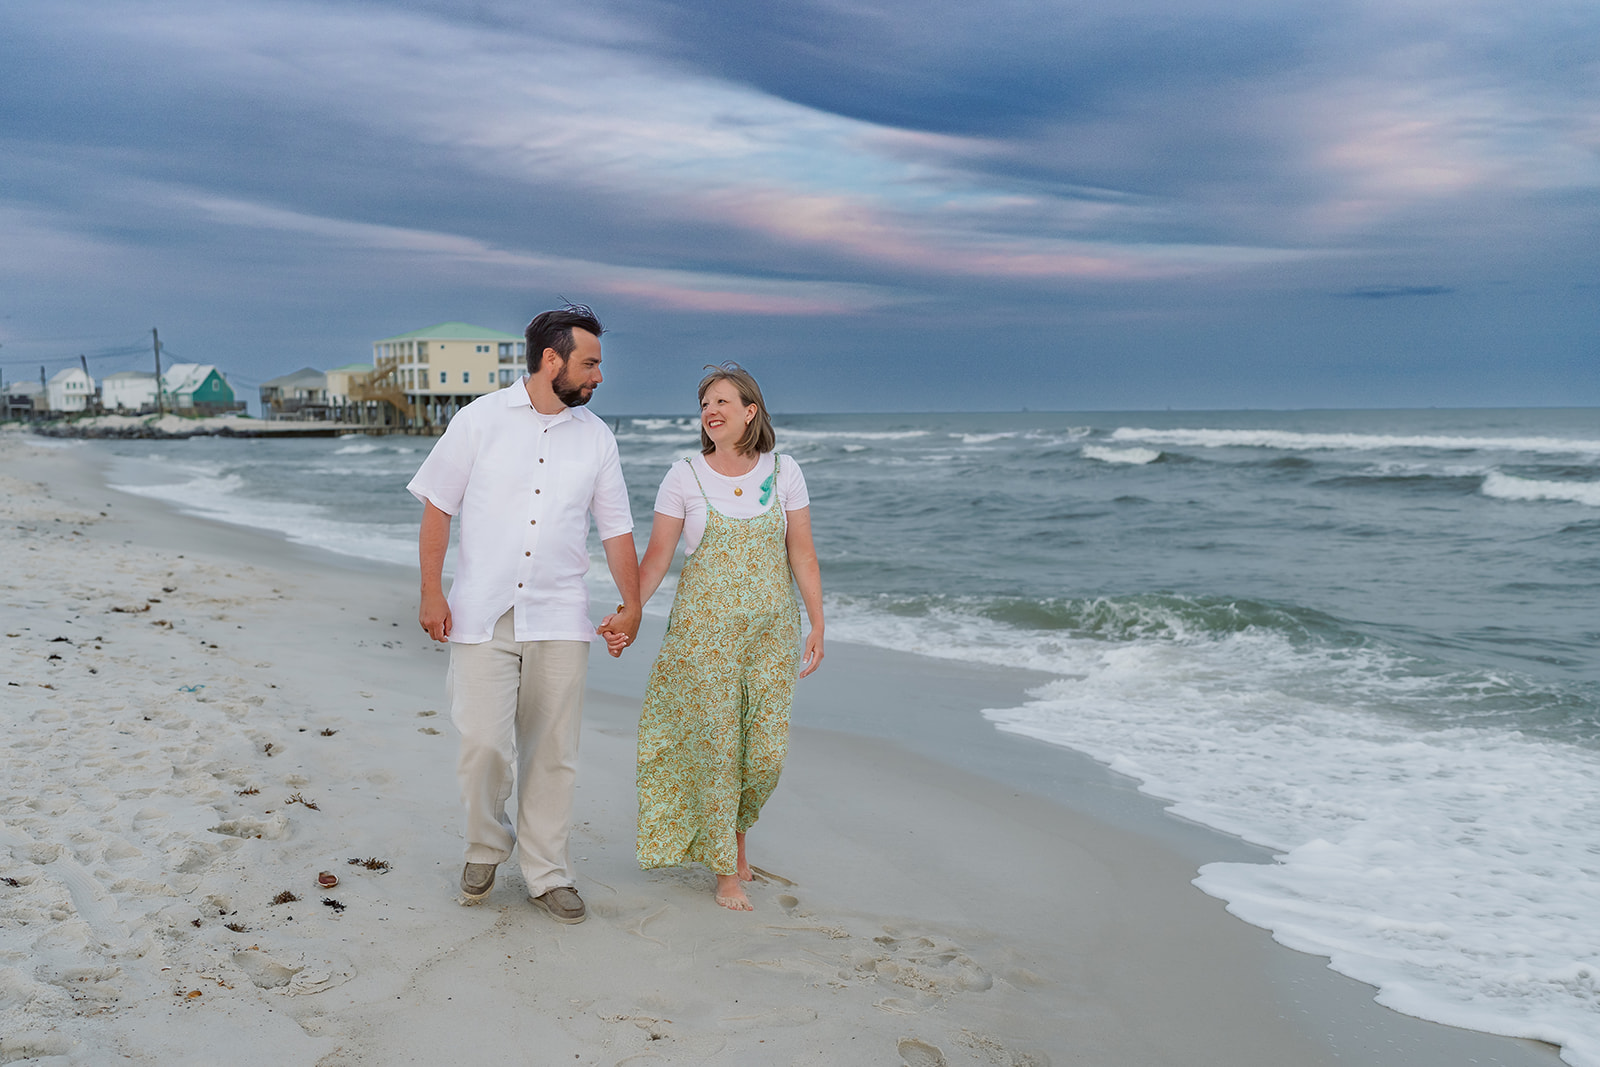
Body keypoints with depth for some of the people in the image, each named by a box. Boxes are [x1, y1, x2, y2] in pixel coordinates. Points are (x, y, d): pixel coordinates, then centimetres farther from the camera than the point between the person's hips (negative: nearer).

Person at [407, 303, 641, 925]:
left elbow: (616, 529, 13)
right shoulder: (480, 420, 1)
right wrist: (431, 592, -3)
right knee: (484, 744, -8)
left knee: (552, 752, 5)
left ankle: (546, 872, 20)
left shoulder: (595, 438, 8)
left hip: (560, 620, 3)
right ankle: (485, 848, 20)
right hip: (482, 615, -2)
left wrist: (632, 604, 4)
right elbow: (437, 507, 3)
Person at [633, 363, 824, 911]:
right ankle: (726, 868, 15)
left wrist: (817, 623, 0)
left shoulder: (783, 472, 2)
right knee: (715, 744, 0)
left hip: (771, 629, 2)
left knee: (766, 748, 2)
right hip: (703, 629, -1)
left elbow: (802, 554, 4)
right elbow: (656, 557, -1)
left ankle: (734, 826, 33)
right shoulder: (684, 477, -2)